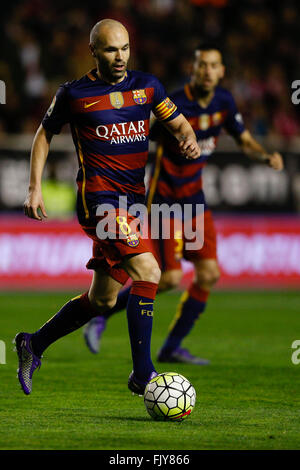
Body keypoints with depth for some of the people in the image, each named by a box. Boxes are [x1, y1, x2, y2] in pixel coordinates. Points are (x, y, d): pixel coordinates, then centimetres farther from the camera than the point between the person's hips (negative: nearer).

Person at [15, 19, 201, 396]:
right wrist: (35, 188, 5)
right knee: (147, 271, -23)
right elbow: (45, 134, 12)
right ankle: (142, 374, -20)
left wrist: (189, 139, -10)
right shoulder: (74, 94, -1)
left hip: (132, 202, 6)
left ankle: (33, 345, 32)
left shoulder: (146, 86, 9)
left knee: (102, 300, 12)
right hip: (99, 197, -6)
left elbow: (179, 125, 14)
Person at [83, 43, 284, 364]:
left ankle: (172, 348, 10)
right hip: (164, 199, -7)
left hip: (194, 196, 7)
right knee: (170, 278, -14)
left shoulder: (224, 101, 1)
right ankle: (100, 317, 3)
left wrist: (266, 157, -7)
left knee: (208, 274, -2)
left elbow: (245, 141, 14)